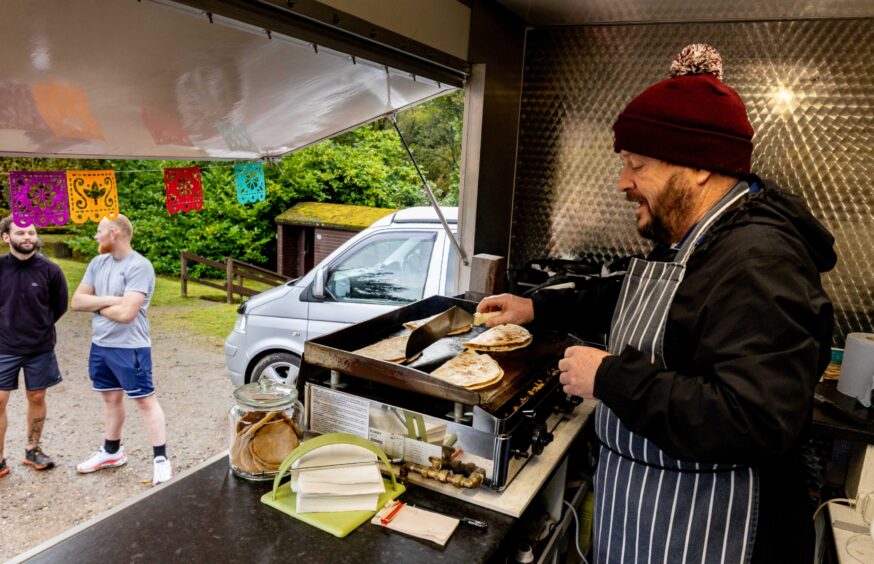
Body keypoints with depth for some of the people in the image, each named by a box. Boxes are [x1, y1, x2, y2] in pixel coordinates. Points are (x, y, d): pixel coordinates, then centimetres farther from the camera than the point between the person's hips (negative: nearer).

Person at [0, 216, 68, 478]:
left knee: (37, 398, 11)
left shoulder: (50, 270, -10)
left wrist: (39, 327, 8)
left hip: (40, 348, 0)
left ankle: (33, 450, 28)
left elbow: (60, 306, 4)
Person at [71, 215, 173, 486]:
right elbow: (76, 301, 3)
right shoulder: (97, 263, 7)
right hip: (100, 345, 8)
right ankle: (111, 451, 35)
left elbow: (126, 313, -25)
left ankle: (161, 459, 4)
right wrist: (109, 300, -13)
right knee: (111, 397, 19)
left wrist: (96, 305, -7)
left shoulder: (139, 266, -18)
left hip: (130, 348, -8)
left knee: (145, 400, -2)